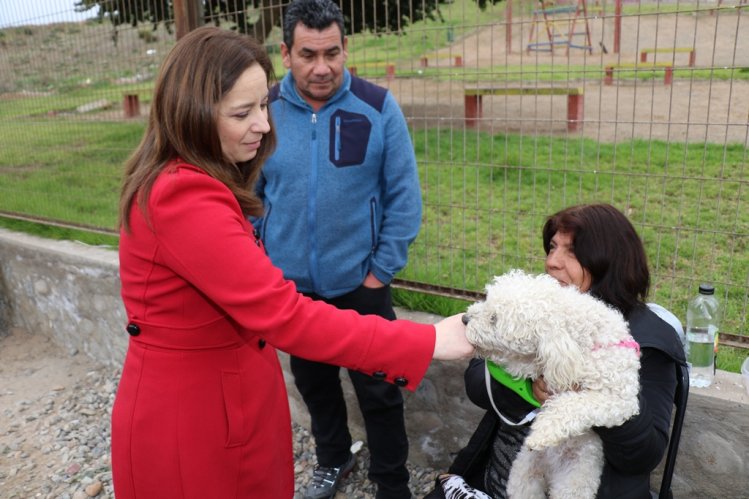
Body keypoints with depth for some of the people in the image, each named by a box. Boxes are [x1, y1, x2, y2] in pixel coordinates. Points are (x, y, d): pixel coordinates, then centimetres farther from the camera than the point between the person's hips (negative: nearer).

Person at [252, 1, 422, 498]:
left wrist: (383, 269, -8)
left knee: (378, 390, 9)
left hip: (359, 283, -2)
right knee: (313, 380, 21)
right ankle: (333, 458, 47)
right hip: (291, 284, 3)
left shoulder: (378, 107, -11)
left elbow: (404, 196, -7)